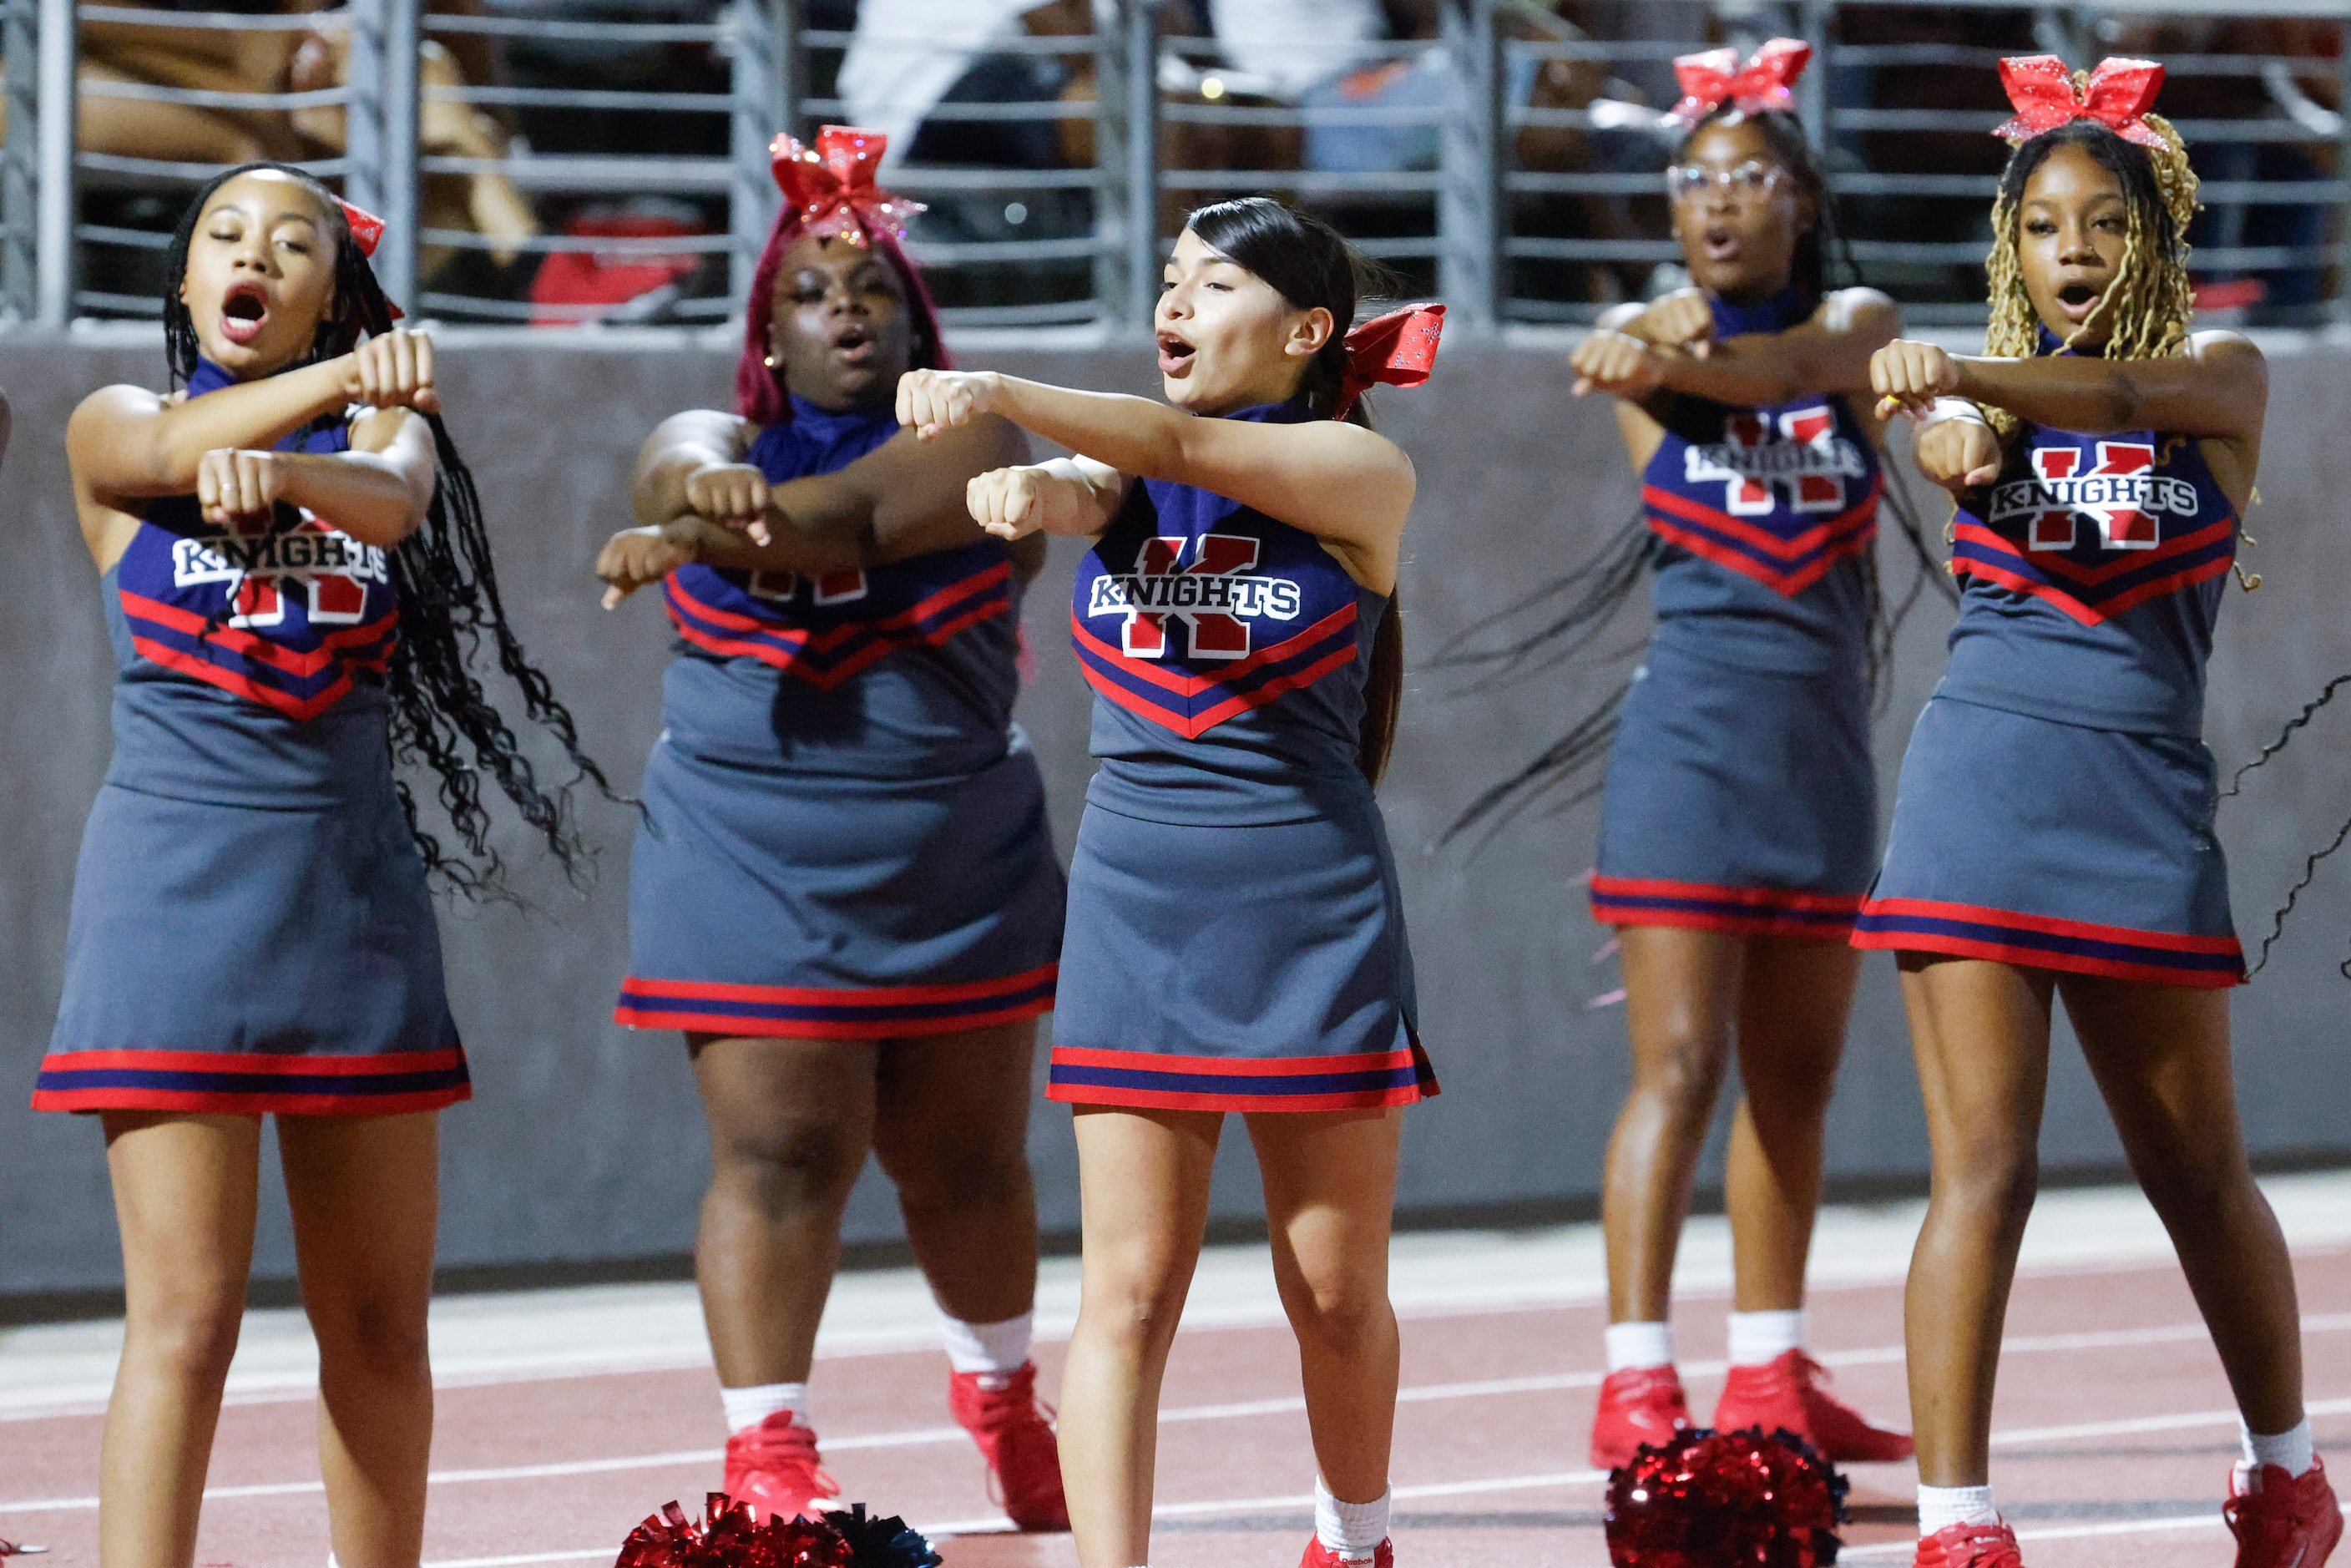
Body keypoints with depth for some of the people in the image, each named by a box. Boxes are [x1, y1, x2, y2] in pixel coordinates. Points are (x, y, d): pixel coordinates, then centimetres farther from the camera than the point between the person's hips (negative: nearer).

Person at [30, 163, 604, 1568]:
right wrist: (342, 378, -33)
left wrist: (281, 474, -38)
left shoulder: (380, 428, 9)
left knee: (381, 1322, 7)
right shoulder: (115, 428, 6)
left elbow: (393, 496, -15)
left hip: (353, 875, 3)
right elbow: (173, 447, -19)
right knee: (187, 1320, -11)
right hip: (179, 865, -3)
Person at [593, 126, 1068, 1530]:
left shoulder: (969, 441, -2)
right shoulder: (722, 440, 5)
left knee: (966, 1157, 10)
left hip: (958, 868, 0)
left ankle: (1002, 1388, 35)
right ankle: (767, 1450, -5)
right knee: (780, 1153, -8)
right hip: (755, 870, 0)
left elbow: (850, 513, -21)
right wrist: (715, 493, -45)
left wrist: (699, 540, -38)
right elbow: (689, 476, -20)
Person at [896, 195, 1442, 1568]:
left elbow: (1186, 447, -19)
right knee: (1129, 1292, -4)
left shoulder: (1359, 472, -3)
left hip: (1309, 906, -3)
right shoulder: (1122, 471, 9)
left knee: (1337, 1289, 8)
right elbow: (1086, 488, -13)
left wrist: (1003, 395, -32)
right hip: (1138, 897, 3)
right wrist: (1022, 487, -38)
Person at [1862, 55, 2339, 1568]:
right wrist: (1951, 410, -37)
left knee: (2201, 1172, 12)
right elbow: (1954, 450, -14)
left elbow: (2129, 397, -19)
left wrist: (1972, 375, -36)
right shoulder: (1991, 390, 10)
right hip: (1983, 775, 0)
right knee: (1984, 1164, -10)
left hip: (2145, 794, 0)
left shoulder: (2220, 372, 4)